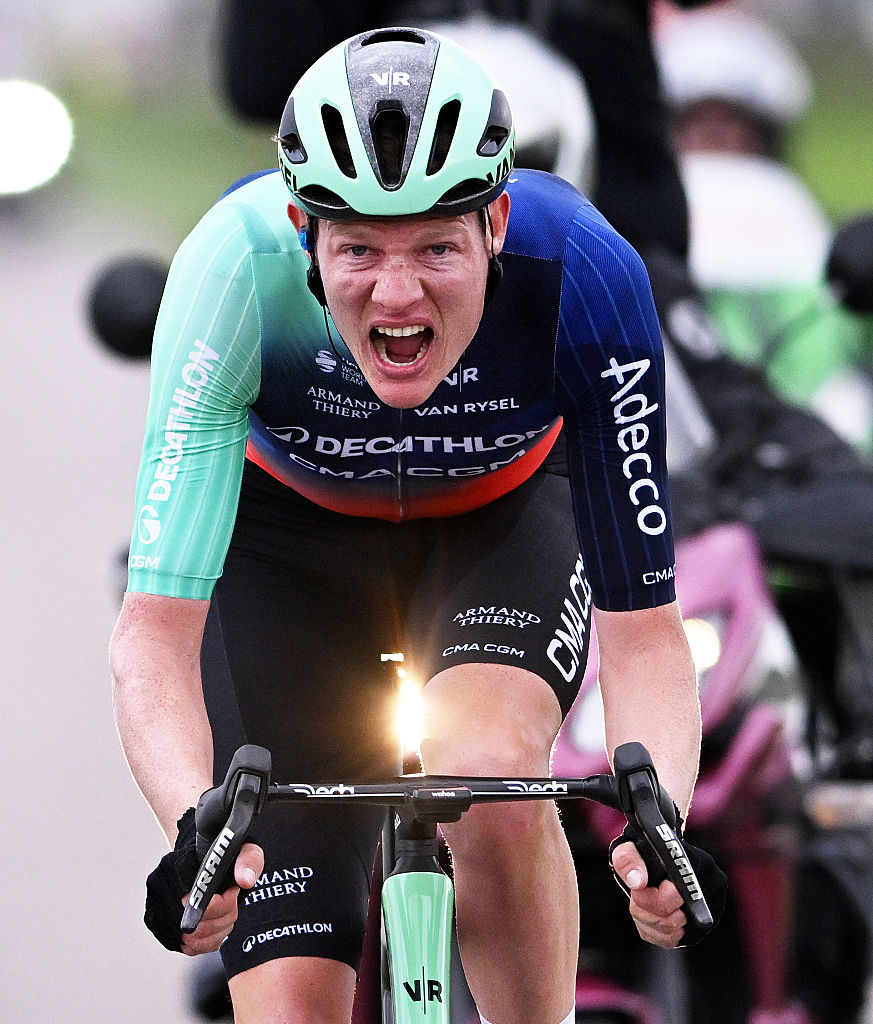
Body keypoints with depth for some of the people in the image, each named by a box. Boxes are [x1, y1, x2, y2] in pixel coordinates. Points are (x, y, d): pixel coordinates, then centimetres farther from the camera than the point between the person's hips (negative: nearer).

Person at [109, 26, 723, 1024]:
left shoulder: (582, 278, -34)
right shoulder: (234, 269, -36)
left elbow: (642, 631, -30)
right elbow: (157, 623, -37)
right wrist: (193, 830, -55)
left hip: (510, 507, 0)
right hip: (292, 530, 0)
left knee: (487, 770, -33)